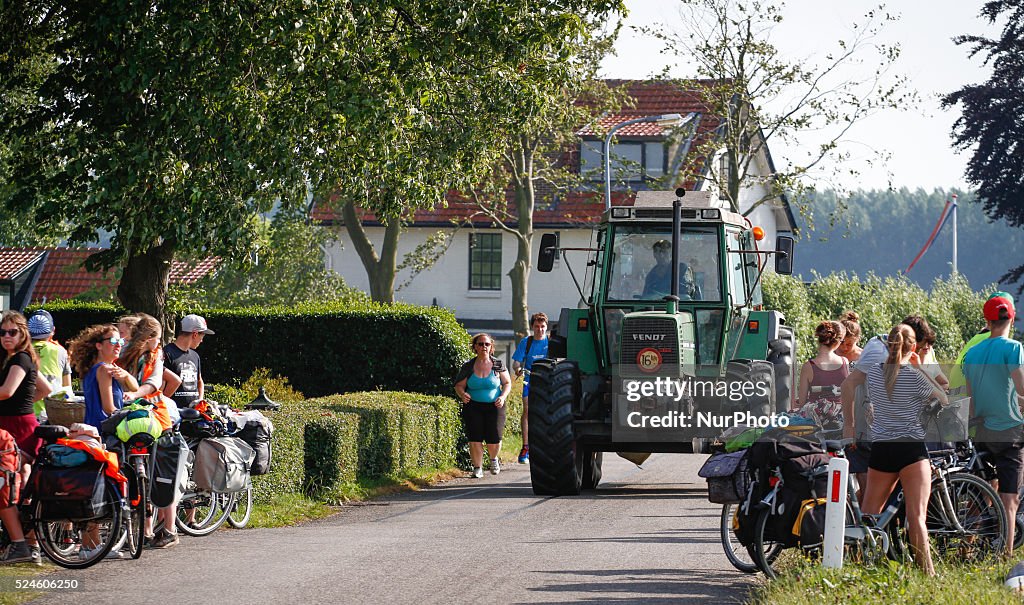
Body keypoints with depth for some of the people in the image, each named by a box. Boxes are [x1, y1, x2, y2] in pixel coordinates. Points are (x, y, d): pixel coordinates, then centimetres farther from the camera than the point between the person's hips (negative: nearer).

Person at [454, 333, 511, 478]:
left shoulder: (498, 365, 2)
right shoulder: (468, 367, 2)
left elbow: (507, 383, 9)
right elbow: (459, 386, 4)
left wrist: (503, 396, -9)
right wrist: (462, 394, -18)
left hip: (494, 407, 0)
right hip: (473, 407, 0)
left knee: (494, 440, -7)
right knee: (475, 439, -11)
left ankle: (493, 458, 27)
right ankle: (477, 468, 6)